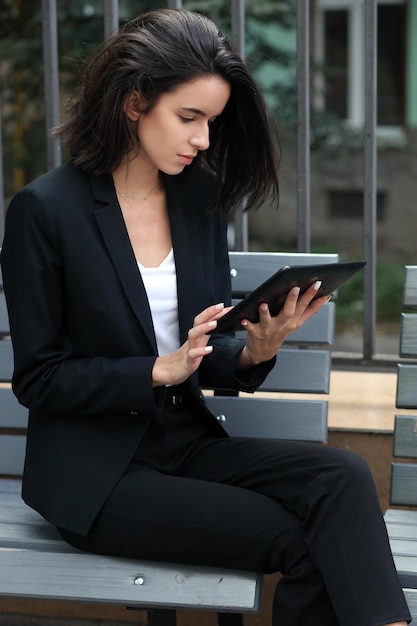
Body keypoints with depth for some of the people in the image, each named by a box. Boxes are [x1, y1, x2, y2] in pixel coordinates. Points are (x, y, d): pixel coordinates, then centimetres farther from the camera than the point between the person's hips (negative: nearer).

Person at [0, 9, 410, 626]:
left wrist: (254, 353, -14)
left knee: (343, 476, -23)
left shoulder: (200, 199, 6)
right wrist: (160, 370, -20)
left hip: (187, 444, 5)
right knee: (300, 540, -22)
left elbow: (208, 358, 9)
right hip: (95, 472, -5)